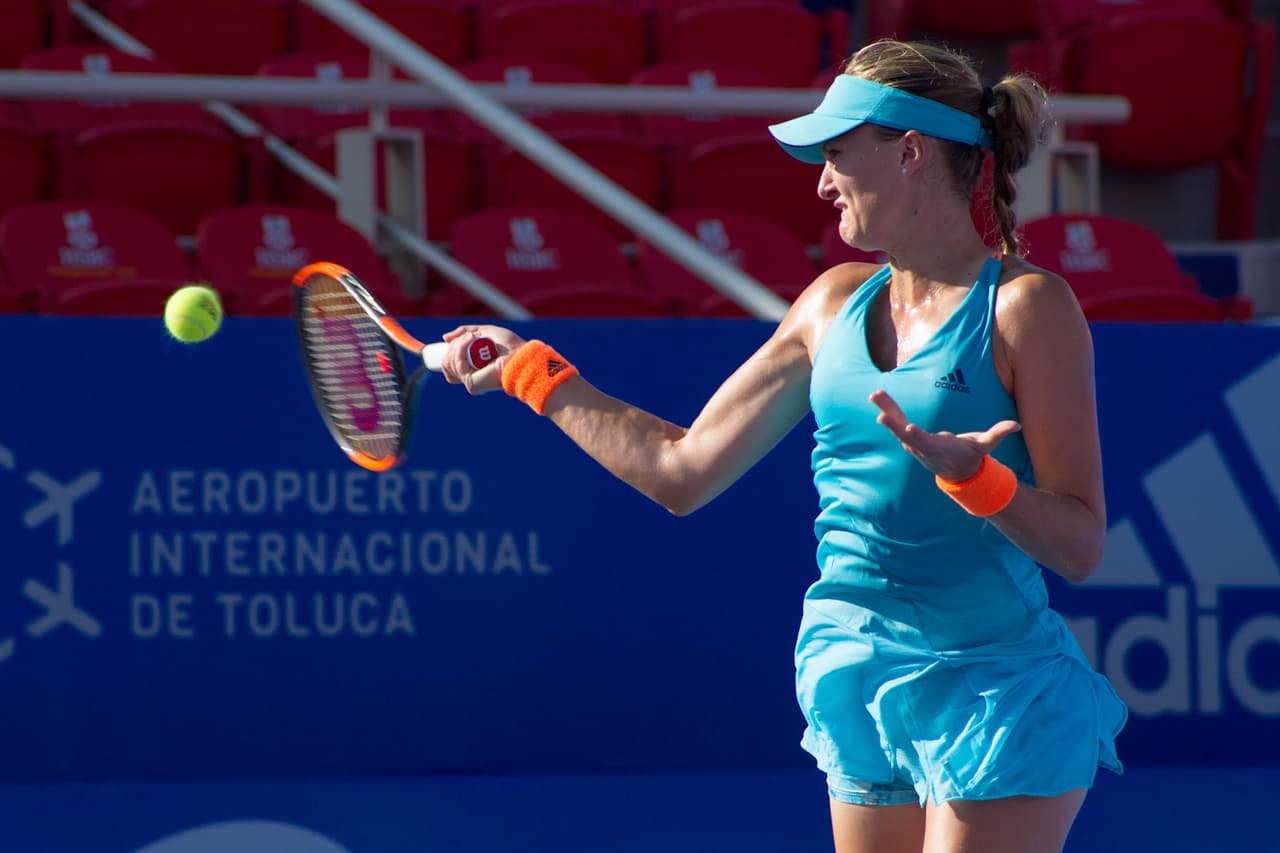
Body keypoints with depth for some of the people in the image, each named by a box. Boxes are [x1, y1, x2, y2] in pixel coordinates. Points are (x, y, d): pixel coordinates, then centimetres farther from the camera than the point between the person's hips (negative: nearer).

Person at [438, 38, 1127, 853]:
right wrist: (535, 373, 22)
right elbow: (682, 471, 17)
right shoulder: (836, 302, 10)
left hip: (994, 698, -6)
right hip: (862, 694, 6)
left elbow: (1081, 546, -12)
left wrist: (977, 481, -29)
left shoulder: (1027, 305, -9)